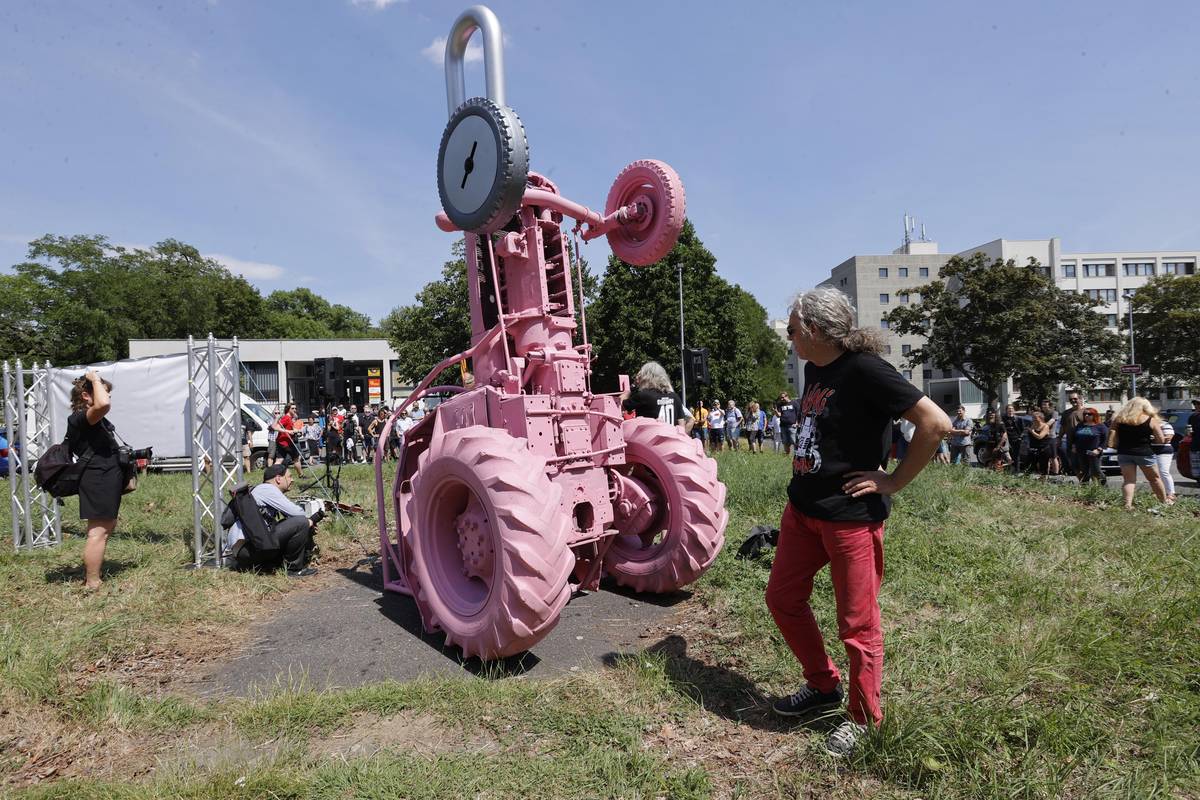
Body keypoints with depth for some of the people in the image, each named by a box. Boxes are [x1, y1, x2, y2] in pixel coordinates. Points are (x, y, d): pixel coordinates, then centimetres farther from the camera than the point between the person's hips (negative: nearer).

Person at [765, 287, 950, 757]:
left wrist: (893, 481, -17)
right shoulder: (814, 369, 8)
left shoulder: (864, 370, -18)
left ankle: (864, 718, 27)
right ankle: (823, 686, 36)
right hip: (802, 508, 9)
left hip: (850, 515, -9)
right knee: (783, 598, 16)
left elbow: (936, 423, -21)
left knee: (857, 623, 6)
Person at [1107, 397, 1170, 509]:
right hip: (1144, 453, -2)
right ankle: (1164, 502, 28)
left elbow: (1111, 442, 0)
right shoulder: (1151, 420, -3)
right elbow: (1161, 440, -2)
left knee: (1128, 480, 4)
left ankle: (1128, 505, -9)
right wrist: (1150, 439, 16)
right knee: (1154, 478, 16)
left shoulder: (1118, 420, 3)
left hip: (1124, 454, 2)